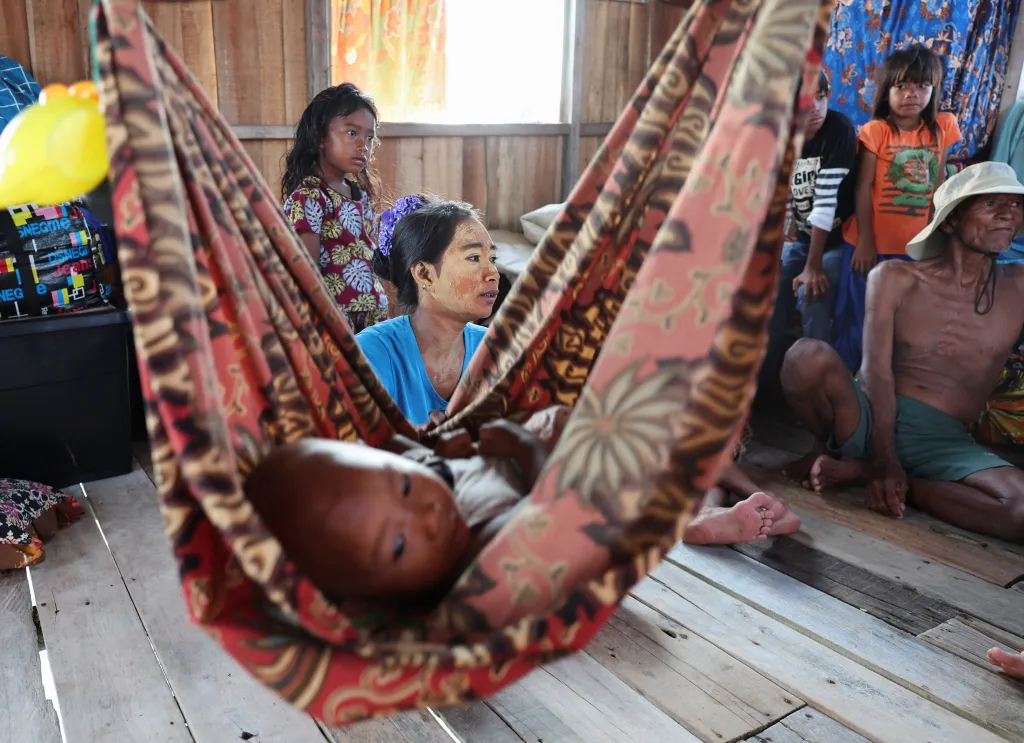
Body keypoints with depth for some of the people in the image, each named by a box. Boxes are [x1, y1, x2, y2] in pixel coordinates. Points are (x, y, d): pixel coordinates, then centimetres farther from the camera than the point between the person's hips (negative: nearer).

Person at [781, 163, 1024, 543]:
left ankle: (858, 470, -16)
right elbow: (877, 372, -11)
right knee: (808, 355, -32)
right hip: (870, 419, -1)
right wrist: (884, 460, -21)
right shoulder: (895, 279, 0)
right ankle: (859, 458, -4)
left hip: (944, 441, 2)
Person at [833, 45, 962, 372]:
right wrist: (865, 243, -11)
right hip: (871, 243, -3)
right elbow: (863, 187, -10)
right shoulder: (876, 130, -9)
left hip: (914, 247, 3)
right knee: (856, 317, 7)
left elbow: (938, 183, 7)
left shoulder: (943, 127, 1)